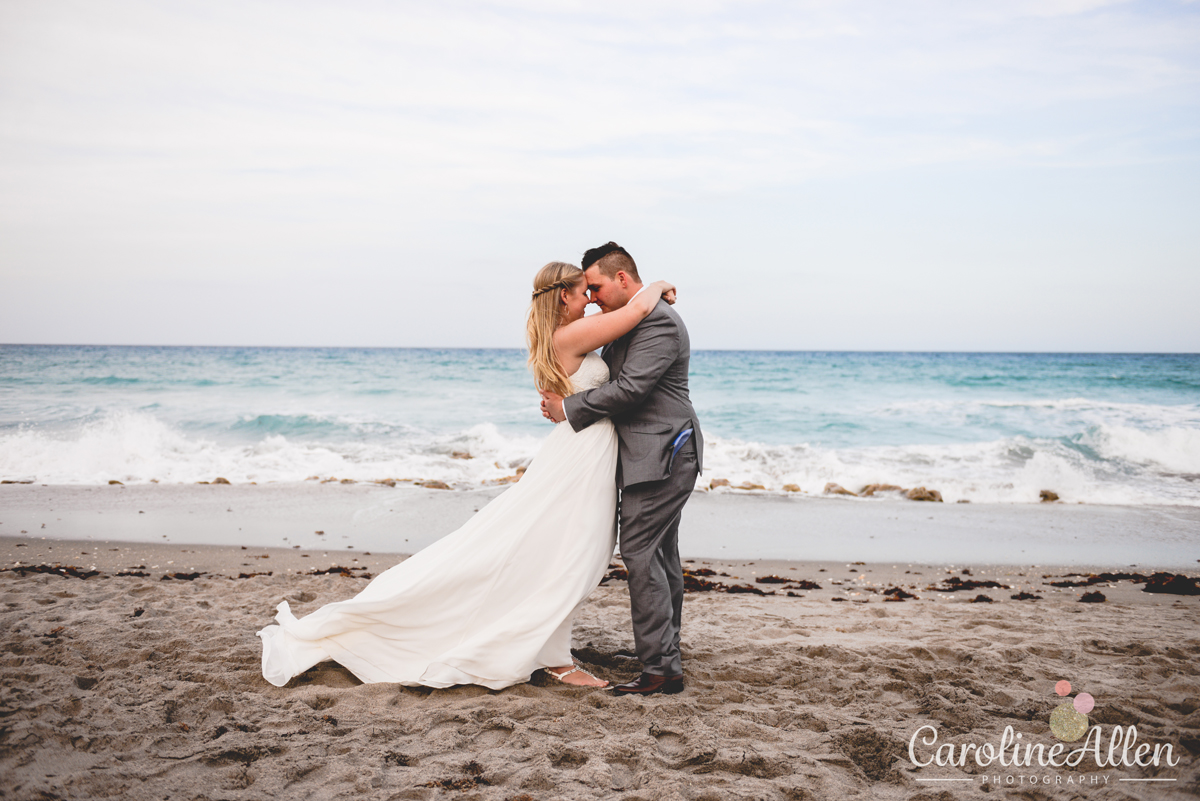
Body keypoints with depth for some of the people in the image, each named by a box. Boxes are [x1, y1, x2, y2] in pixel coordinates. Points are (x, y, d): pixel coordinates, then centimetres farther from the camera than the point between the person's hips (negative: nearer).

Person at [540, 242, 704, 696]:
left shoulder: (658, 322, -16)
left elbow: (629, 388, -22)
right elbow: (608, 376, 22)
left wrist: (569, 409, -13)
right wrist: (563, 396, 9)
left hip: (661, 457, -11)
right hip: (657, 455, 11)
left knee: (640, 552, -11)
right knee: (659, 555, 14)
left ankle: (660, 669, -8)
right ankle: (665, 655, 22)